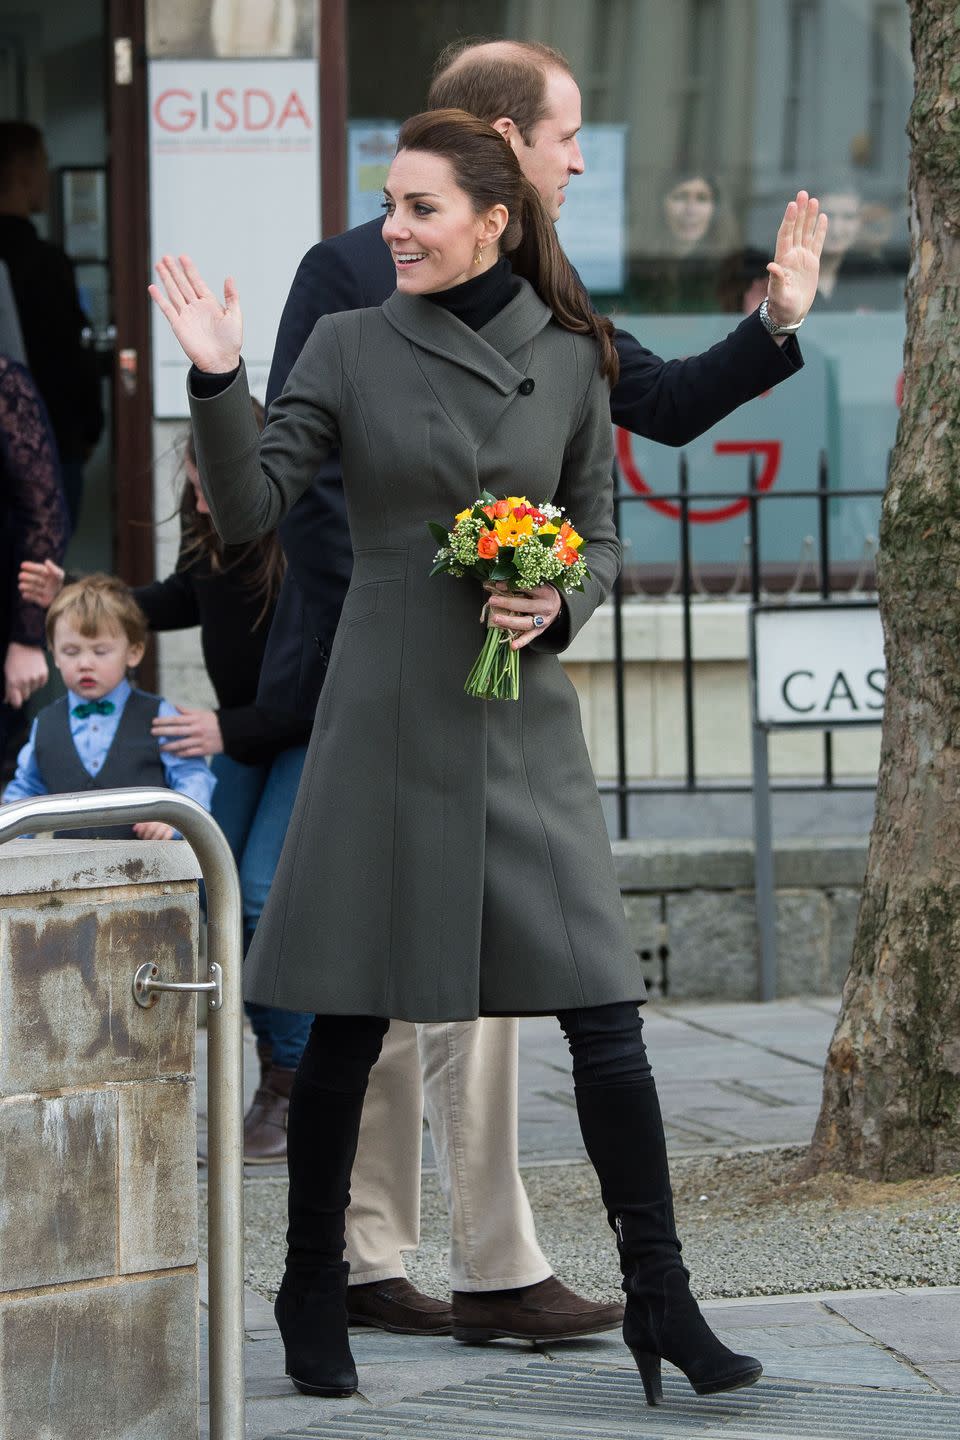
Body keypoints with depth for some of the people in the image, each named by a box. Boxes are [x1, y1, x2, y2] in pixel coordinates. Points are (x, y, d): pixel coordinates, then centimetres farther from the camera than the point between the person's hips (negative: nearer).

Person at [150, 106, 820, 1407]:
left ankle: (660, 1299, 4)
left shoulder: (571, 360, 5)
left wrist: (557, 605, -8)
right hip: (388, 714, -1)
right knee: (348, 1021, 3)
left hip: (526, 720, 2)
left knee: (603, 1011, -3)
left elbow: (601, 538, 12)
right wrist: (216, 380, -19)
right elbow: (248, 509, -6)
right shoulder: (351, 346, 0)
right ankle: (312, 1288, 19)